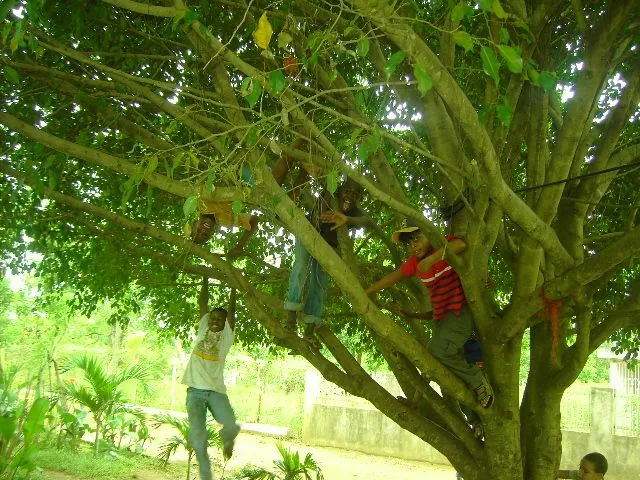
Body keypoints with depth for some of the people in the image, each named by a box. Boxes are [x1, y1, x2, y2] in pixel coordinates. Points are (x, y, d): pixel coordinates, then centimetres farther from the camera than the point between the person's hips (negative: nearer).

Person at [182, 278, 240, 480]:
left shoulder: (227, 335, 10)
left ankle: (227, 441, 17)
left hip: (216, 391, -1)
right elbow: (203, 303, 15)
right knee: (197, 435, -13)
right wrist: (205, 278, 18)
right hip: (195, 390, 1)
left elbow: (232, 310, 8)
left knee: (231, 428, -21)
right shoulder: (203, 329, 15)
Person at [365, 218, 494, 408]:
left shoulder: (445, 245, -12)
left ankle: (479, 383, -7)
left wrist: (431, 259, -38)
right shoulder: (415, 262, 6)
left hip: (461, 312, -7)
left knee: (437, 351, -23)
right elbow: (392, 278, 16)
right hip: (441, 317, 7)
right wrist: (364, 293, 18)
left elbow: (460, 244, -35)